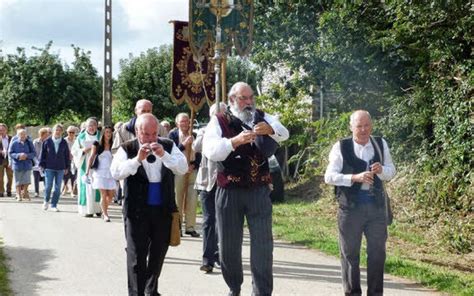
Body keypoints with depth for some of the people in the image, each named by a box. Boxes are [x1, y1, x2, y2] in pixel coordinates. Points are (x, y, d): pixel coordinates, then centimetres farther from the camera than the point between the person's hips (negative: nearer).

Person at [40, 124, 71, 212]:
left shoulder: (64, 143, 3)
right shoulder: (47, 142, -1)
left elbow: (67, 155, 10)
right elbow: (43, 154, 4)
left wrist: (67, 167, 9)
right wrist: (42, 165, 1)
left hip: (60, 168, 2)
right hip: (49, 168, -2)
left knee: (57, 188, 2)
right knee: (48, 186, -4)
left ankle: (54, 205, 12)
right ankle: (46, 201, 22)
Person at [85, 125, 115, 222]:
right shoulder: (97, 145, 2)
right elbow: (92, 157, 1)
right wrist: (88, 170, -5)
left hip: (110, 172, 3)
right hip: (100, 171, -3)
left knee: (111, 194, 1)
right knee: (103, 194, -7)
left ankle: (104, 210, 25)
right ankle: (105, 215, 1)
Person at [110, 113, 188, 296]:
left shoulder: (168, 146, 6)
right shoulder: (127, 149, -1)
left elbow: (183, 168, -5)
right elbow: (115, 172, -13)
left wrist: (164, 155, -19)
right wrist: (137, 159, -24)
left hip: (163, 210, 3)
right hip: (137, 210, -3)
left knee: (158, 254, 15)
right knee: (137, 256, -3)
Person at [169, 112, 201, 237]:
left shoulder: (194, 135, 10)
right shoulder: (173, 135, 1)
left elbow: (199, 153, 12)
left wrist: (194, 165, -3)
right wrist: (183, 145, -17)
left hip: (193, 170, 3)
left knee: (192, 199, 0)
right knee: (178, 199, 0)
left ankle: (190, 227, 7)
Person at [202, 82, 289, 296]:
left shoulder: (261, 118, 7)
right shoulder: (219, 121, -2)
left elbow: (284, 133, -7)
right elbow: (210, 150, -15)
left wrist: (270, 129, -29)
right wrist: (235, 140, -30)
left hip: (259, 190, 1)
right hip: (229, 191, -1)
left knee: (263, 243, 0)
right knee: (229, 244, 9)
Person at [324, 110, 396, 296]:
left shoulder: (381, 144, 7)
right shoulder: (341, 147, -4)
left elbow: (391, 171, 12)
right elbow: (329, 176, -9)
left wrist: (381, 170, -12)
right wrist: (355, 177, -22)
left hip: (376, 204, 3)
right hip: (350, 206, -3)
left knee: (377, 252, 7)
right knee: (350, 253, 5)